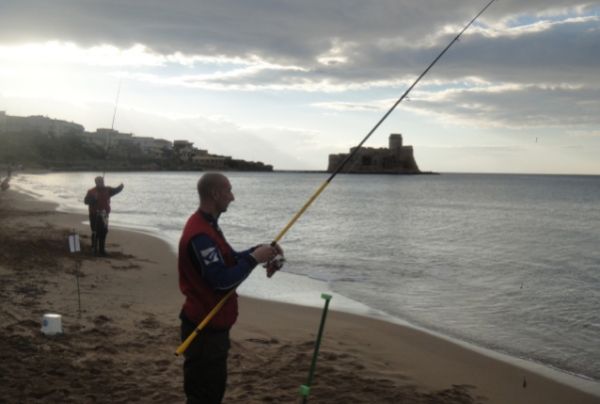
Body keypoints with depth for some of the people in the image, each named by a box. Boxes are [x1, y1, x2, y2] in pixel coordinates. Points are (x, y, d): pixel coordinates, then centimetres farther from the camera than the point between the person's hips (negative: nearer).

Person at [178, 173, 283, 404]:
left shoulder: (206, 225, 9)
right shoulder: (200, 234, -24)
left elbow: (229, 260, 18)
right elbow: (222, 280, -27)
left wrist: (258, 250, 4)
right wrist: (255, 259, -17)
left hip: (213, 323, 10)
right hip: (205, 327, -10)